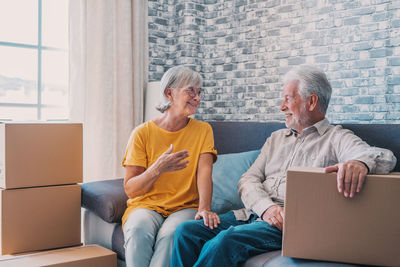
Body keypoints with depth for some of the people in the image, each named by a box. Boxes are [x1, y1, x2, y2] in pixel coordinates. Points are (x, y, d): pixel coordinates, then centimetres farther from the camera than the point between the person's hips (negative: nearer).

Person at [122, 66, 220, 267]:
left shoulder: (202, 130, 5)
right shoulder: (142, 133, 0)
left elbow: (204, 174, -9)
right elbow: (130, 189, -4)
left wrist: (204, 208, -29)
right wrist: (158, 169, -24)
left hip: (185, 207, 0)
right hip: (146, 205, 0)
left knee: (171, 233, -32)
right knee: (138, 229, -33)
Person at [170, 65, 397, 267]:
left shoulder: (337, 138, 5)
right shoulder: (277, 138, 23)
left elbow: (385, 157, -13)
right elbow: (248, 180, 13)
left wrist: (360, 162, -39)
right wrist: (266, 207, -10)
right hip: (254, 214, 6)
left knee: (225, 241, -31)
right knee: (187, 231, -15)